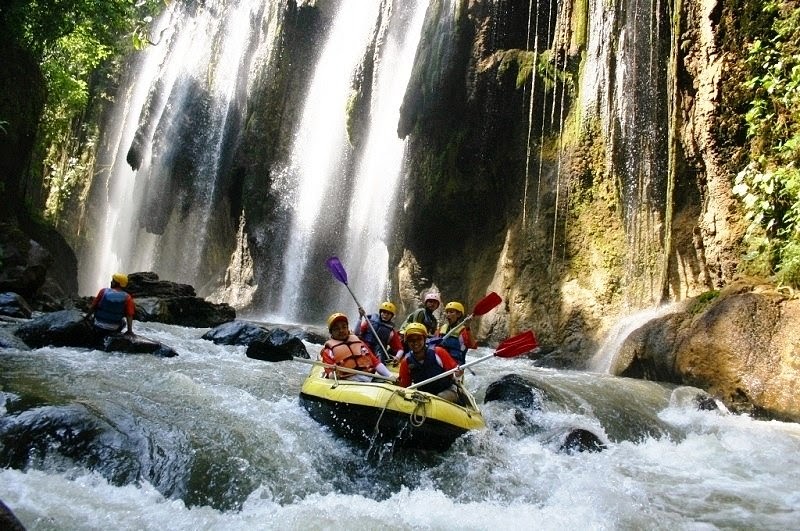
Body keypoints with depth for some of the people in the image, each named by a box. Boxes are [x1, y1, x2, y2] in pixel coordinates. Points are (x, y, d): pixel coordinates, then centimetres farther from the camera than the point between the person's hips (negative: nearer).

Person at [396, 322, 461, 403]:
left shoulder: (438, 352, -15)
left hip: (447, 391, -3)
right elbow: (404, 387, 1)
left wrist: (456, 373, -32)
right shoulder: (406, 362, -6)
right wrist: (398, 384, -20)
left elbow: (454, 368, -10)